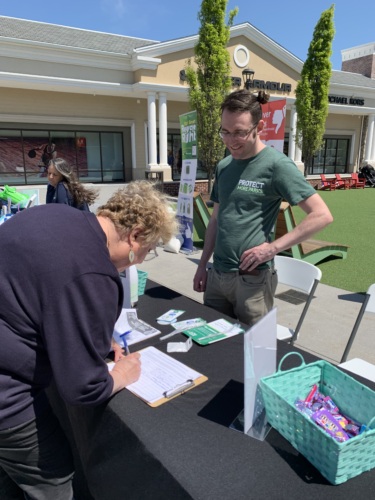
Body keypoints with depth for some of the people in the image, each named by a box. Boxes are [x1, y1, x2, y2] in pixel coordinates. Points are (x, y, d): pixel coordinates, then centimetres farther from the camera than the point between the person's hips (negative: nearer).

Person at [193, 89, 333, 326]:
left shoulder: (277, 164, -12)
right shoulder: (223, 166, 7)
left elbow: (322, 215, -15)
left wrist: (273, 247, -18)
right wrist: (202, 265, 13)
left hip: (252, 278, -6)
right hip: (217, 274, 6)